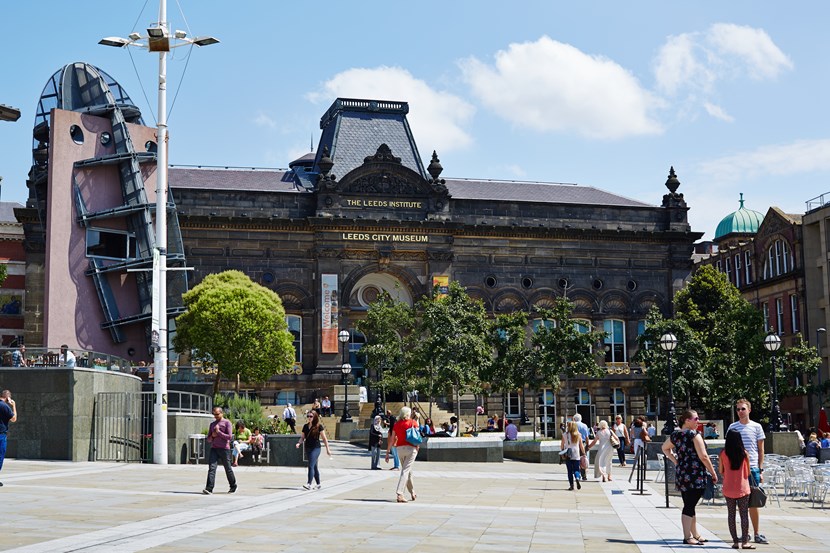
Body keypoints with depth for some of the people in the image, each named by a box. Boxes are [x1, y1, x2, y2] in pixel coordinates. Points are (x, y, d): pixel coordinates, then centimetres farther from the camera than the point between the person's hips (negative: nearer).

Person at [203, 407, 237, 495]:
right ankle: (209, 489, -20)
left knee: (228, 469, 6)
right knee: (211, 468, -12)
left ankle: (233, 486, 26)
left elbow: (230, 437, -7)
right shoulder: (212, 424, 18)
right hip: (214, 448, 4)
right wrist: (212, 436, -1)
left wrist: (219, 432, -10)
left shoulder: (226, 422, 2)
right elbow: (208, 439, 21)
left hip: (224, 449, -4)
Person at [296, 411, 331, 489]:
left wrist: (327, 449, -3)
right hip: (308, 448, 6)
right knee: (314, 467, 13)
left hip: (316, 448, -6)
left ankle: (309, 484, -18)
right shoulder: (305, 426, 8)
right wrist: (299, 443, -8)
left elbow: (324, 438, -3)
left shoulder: (319, 426, -7)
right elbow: (302, 437, 13)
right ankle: (318, 484, 23)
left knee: (311, 466, -15)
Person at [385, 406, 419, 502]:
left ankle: (413, 493, 30)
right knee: (405, 471, -8)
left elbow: (392, 439, 6)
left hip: (400, 448, 4)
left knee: (408, 471, 19)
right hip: (411, 448, -4)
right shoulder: (413, 422, 0)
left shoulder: (397, 424, 8)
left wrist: (388, 452, 9)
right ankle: (399, 494, -20)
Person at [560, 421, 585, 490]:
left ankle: (571, 485, 2)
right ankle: (577, 479, -22)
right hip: (576, 456, 0)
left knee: (570, 471, 6)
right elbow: (581, 446, 3)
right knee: (576, 469, 8)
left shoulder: (564, 435, -2)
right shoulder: (578, 435, 0)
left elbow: (562, 445, 3)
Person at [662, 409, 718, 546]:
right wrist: (713, 473, -7)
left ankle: (695, 535, 26)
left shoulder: (675, 435, 9)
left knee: (689, 505, 15)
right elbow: (703, 457, -15)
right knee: (690, 506, -5)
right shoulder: (694, 435, -13)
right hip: (695, 475, -8)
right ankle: (687, 537, -3)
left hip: (680, 473, 8)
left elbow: (665, 448, 26)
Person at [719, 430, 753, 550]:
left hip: (728, 489, 1)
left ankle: (735, 541, 8)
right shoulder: (744, 454, -7)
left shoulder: (723, 454, -7)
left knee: (731, 514, 8)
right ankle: (745, 541, 2)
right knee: (744, 514, 4)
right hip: (742, 488, -1)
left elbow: (721, 471, 1)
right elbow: (748, 472, 0)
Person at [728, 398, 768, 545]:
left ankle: (757, 534, 7)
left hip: (753, 468, -1)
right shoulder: (732, 427, 7)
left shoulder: (756, 427, 4)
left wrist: (761, 470, 2)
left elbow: (761, 450, 7)